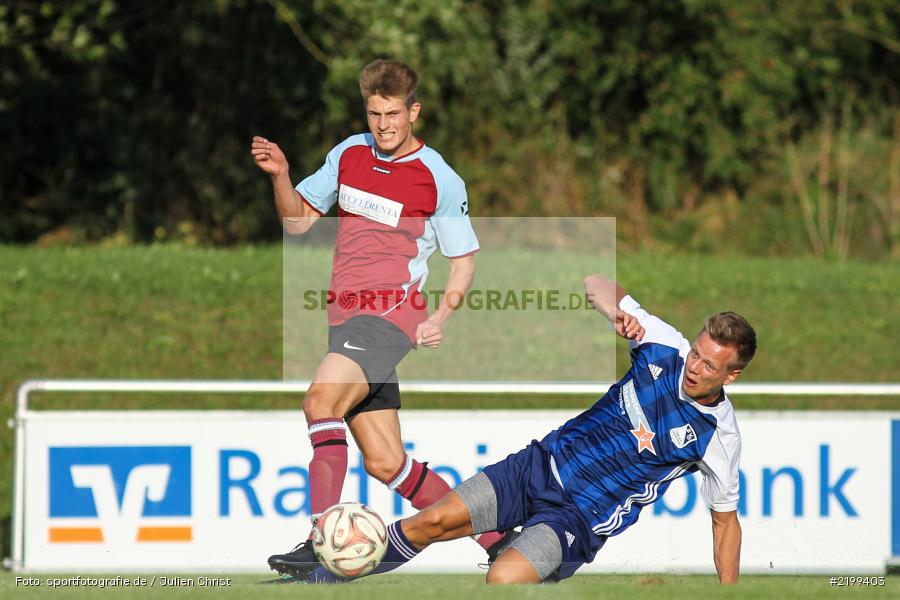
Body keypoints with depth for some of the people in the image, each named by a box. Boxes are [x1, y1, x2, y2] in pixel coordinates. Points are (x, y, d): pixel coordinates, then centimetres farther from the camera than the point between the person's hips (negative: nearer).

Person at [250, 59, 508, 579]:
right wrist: (281, 176, 0)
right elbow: (299, 221, 18)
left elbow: (464, 259, 5)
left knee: (322, 401, -30)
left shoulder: (441, 180, -4)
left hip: (391, 315, -7)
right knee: (385, 463, 5)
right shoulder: (349, 154, 12)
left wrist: (440, 319, -9)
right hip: (345, 317, 7)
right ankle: (494, 536, 19)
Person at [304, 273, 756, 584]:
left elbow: (725, 519, 2)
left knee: (502, 579, -30)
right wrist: (617, 311, -21)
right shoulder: (667, 347, -5)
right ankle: (323, 580, 8)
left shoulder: (718, 436, -11)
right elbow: (596, 284, 3)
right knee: (432, 522, -7)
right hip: (542, 464, 4)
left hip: (580, 516, -4)